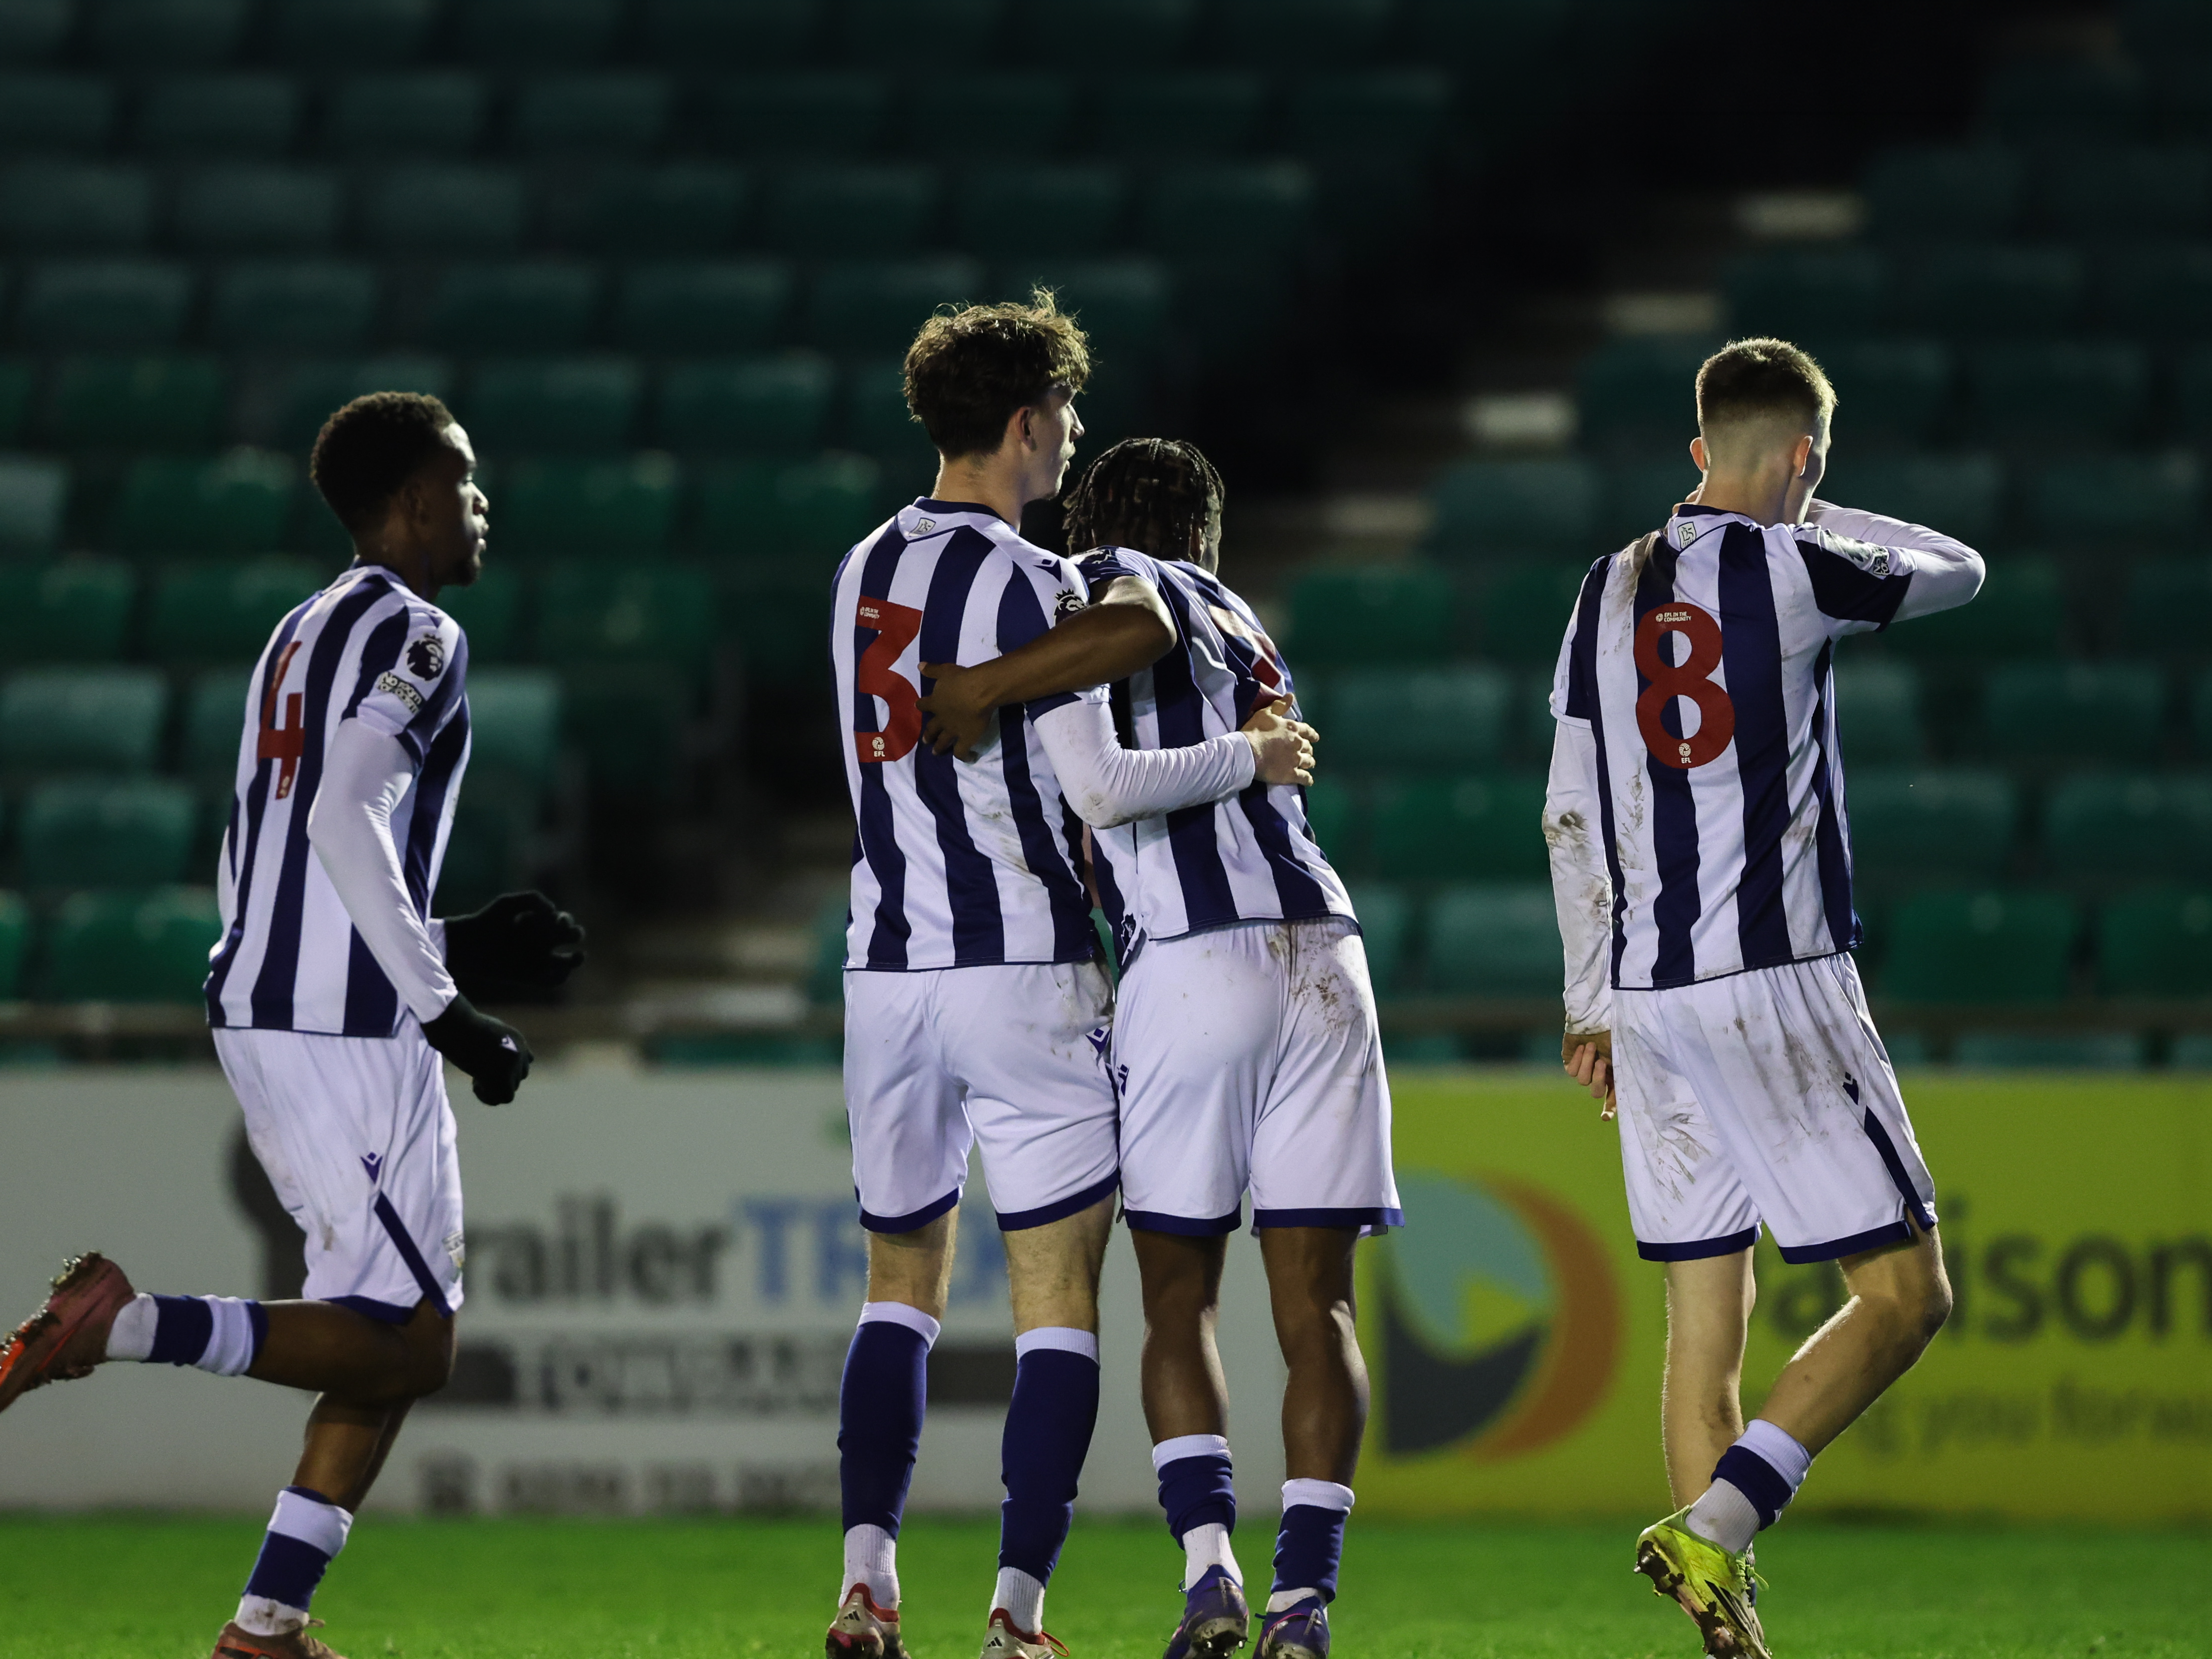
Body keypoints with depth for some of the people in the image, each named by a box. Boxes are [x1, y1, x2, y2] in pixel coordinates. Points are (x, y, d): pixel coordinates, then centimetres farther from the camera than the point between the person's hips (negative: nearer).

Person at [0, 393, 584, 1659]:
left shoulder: (305, 638, 21)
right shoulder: (413, 637, -8)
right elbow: (345, 817, -22)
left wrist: (454, 948, 23)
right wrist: (445, 1001, -19)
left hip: (256, 1008, 10)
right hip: (352, 1031, -10)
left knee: (392, 1331, 12)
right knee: (408, 1347, -8)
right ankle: (128, 1322, -18)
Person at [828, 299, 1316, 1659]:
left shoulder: (867, 570, 11)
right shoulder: (1029, 582, -11)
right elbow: (1100, 789, -15)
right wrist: (1250, 756, -1)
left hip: (887, 969, 6)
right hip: (1024, 969, -6)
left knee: (902, 1284, 15)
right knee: (1060, 1297, -2)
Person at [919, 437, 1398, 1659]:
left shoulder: (1125, 580, 9)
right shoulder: (1237, 625, 29)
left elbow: (1134, 630, -19)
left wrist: (983, 689, -13)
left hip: (1189, 963, -5)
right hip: (1321, 956, 5)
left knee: (1178, 1303, 8)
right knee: (1315, 1306, 4)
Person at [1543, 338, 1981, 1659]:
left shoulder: (1609, 593, 12)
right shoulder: (1786, 568, -7)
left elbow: (1573, 817, 15)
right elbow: (1960, 572, 11)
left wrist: (1592, 1004, 22)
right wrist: (1812, 517, 25)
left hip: (1647, 993, 7)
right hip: (1779, 982, -7)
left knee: (1706, 1325, 10)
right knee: (1905, 1293, -3)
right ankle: (1712, 1527, -19)